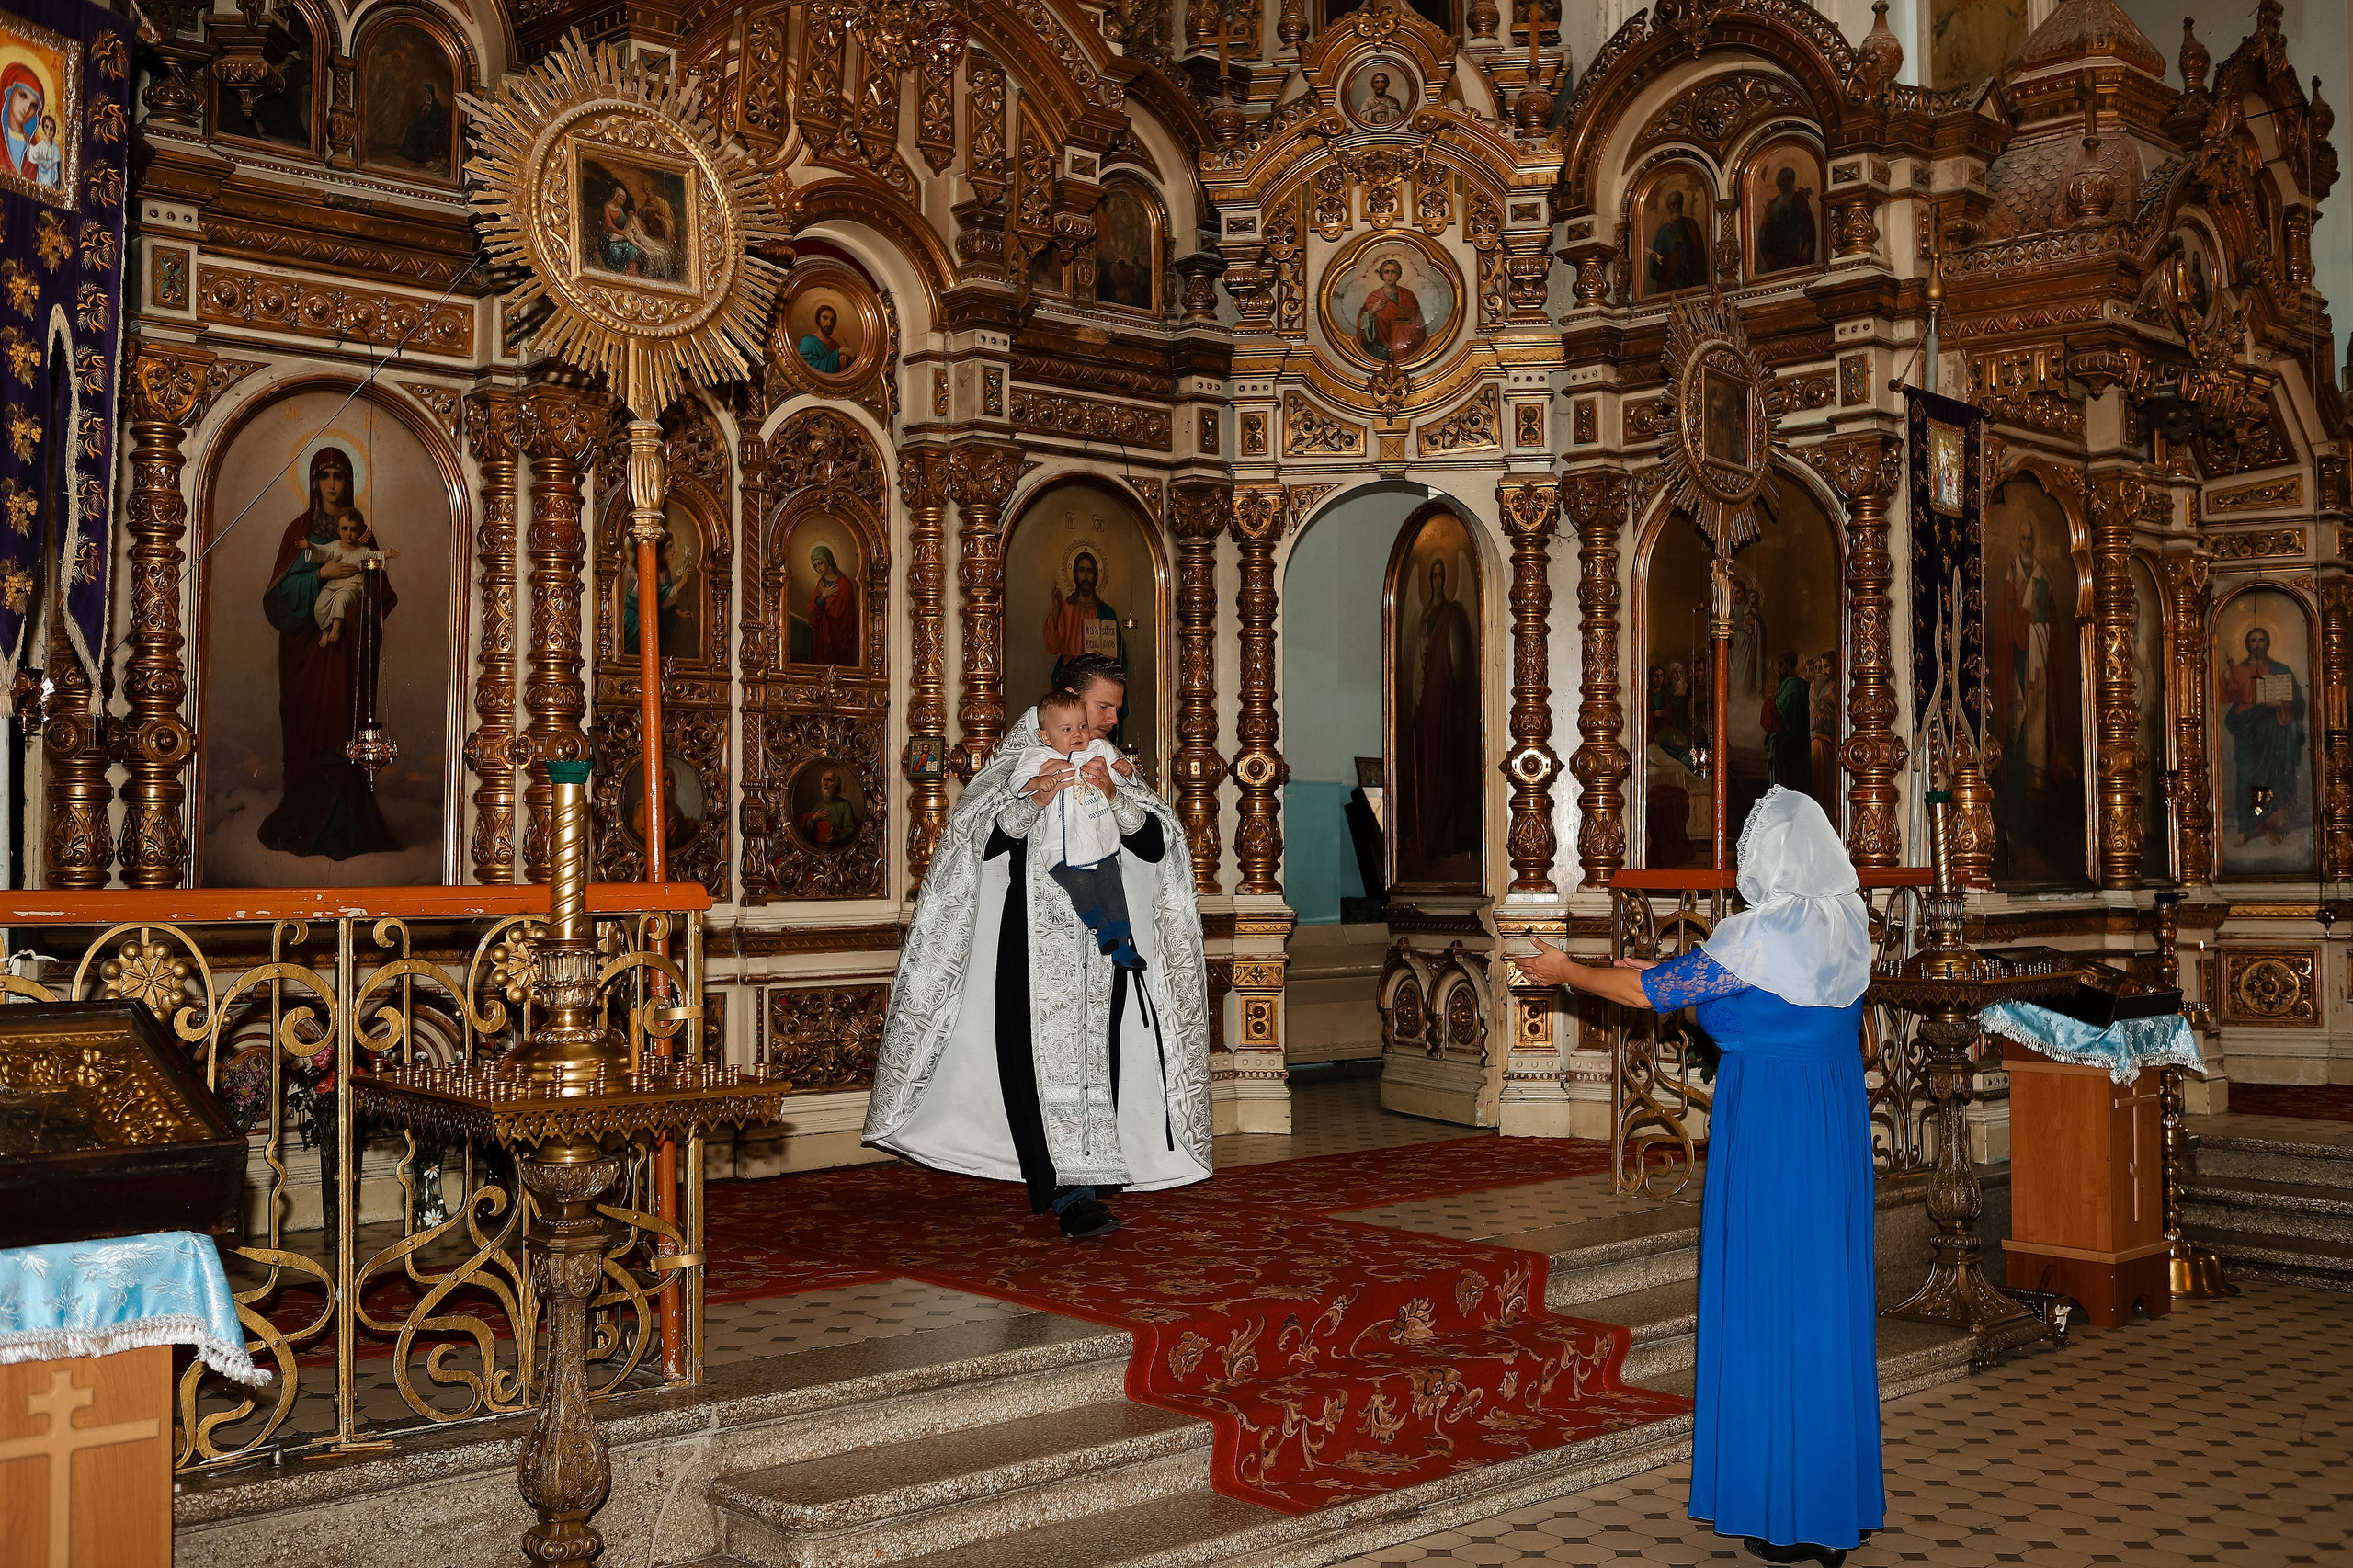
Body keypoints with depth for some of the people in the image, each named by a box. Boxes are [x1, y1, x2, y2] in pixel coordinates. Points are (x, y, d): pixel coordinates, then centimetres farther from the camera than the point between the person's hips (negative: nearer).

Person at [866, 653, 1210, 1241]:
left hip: (1102, 941, 3)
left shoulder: (1117, 773, 15)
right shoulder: (1018, 762, 5)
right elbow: (979, 841, -6)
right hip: (1034, 939, -3)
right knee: (1040, 1059, -10)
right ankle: (1069, 1195, -8)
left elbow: (1157, 846, 3)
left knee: (1098, 1056, -3)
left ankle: (1083, 1179, 2)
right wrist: (1033, 802, -20)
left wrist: (1115, 798, -12)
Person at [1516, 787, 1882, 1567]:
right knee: (1829, 1305, 13)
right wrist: (1673, 974, 27)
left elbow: (1647, 993, -6)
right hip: (1838, 1131, 7)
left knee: (1763, 1309, 3)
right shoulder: (1848, 928, 3)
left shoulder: (1755, 938, -17)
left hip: (1765, 1137, -7)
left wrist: (1566, 971, 10)